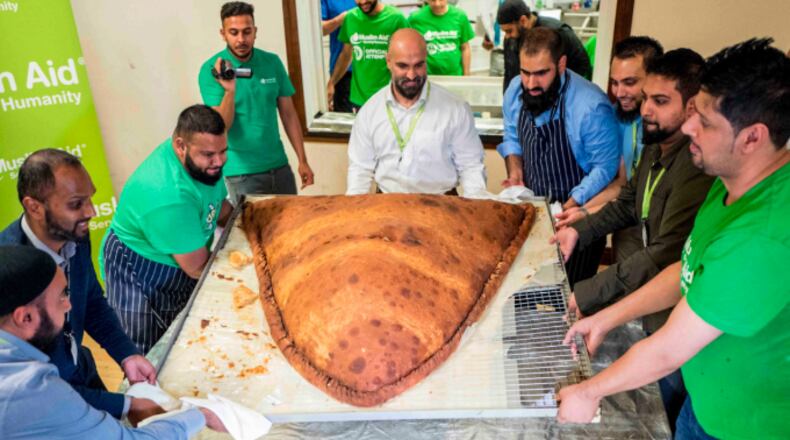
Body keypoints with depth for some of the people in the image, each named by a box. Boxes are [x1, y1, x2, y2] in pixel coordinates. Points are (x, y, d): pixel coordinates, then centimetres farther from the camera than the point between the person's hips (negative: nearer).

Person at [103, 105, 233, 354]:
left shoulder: (201, 161, -13)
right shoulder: (169, 197, -37)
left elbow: (219, 206, 6)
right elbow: (198, 268, -28)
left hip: (178, 270, 8)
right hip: (140, 280, -8)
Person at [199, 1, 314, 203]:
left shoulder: (272, 62, 1)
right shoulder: (211, 70, -9)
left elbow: (288, 114, 5)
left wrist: (302, 160, 2)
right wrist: (229, 91, -30)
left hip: (279, 166, 4)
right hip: (242, 172, -3)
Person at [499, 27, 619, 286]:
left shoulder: (591, 107, -25)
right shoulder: (515, 91, -6)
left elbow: (605, 167, -17)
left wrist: (569, 208, -21)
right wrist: (515, 173, -4)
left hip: (576, 211, -5)